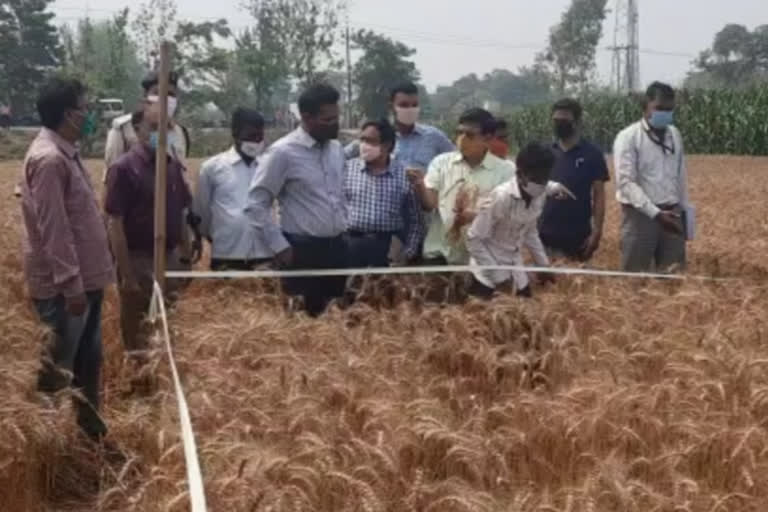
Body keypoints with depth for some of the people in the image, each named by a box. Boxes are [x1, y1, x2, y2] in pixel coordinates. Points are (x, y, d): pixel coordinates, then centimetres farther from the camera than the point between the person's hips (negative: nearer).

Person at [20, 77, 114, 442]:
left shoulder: (65, 152, 12)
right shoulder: (48, 158, -20)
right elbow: (53, 229, -23)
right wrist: (70, 283, -23)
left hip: (84, 277, 10)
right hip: (64, 285, -10)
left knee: (88, 360, 17)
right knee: (55, 370, 0)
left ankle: (90, 429, 29)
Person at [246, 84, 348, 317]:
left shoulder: (336, 149, 8)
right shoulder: (283, 152, -12)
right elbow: (256, 205, -11)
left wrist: (343, 227, 15)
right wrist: (279, 246, -11)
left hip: (336, 247, 6)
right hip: (303, 251, -6)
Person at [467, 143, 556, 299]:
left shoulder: (540, 196, -6)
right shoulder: (501, 197, -26)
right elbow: (474, 240, -20)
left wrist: (544, 265, 9)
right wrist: (498, 277, -19)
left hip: (516, 271, 7)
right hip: (489, 272, -6)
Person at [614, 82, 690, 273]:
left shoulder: (675, 135, 11)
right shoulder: (628, 137, -8)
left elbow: (681, 176, 18)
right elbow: (626, 182, -16)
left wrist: (685, 210, 15)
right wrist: (656, 213, -23)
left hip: (672, 215, 5)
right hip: (641, 216, -5)